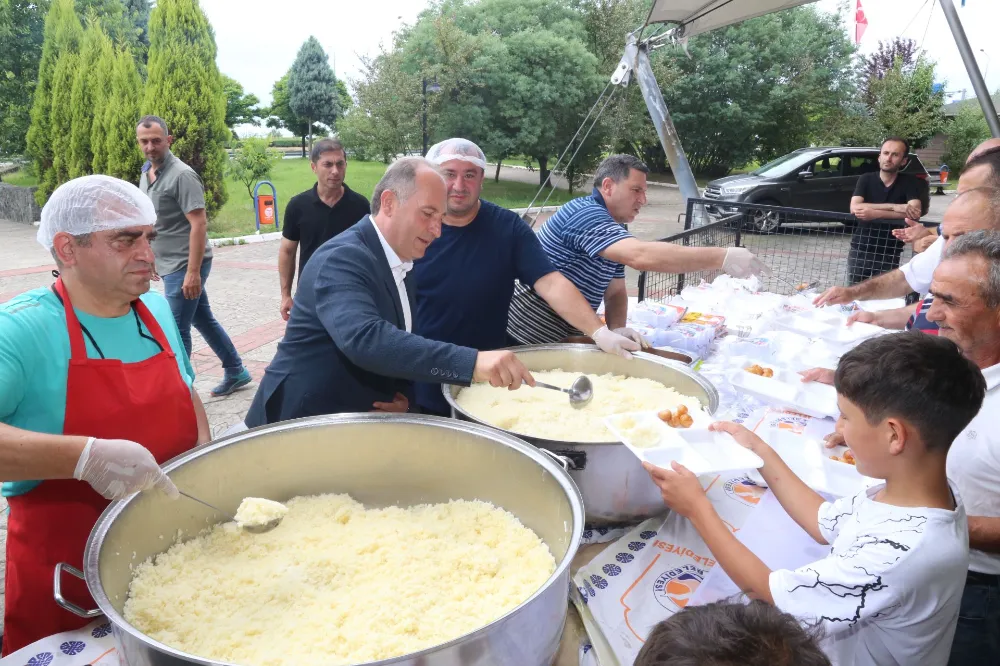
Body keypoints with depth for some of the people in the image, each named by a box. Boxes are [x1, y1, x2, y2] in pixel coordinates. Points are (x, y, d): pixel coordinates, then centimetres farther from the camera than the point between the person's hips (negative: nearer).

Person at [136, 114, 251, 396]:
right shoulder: (146, 173, 11)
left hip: (185, 266, -9)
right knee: (204, 320, 16)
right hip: (169, 265, 9)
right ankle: (236, 372, 29)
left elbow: (199, 224, -21)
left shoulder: (182, 175, -16)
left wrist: (193, 271, -25)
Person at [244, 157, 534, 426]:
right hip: (306, 423, -7)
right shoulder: (342, 259, -21)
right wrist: (472, 362, -44)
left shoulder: (402, 264, 6)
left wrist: (404, 395, -5)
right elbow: (365, 339, -37)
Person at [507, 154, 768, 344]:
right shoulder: (585, 213, -22)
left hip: (561, 339, 9)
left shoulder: (615, 230, 10)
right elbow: (641, 256, -37)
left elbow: (615, 291, 13)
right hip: (529, 342, -9)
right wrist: (722, 257, -36)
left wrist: (616, 329, -8)